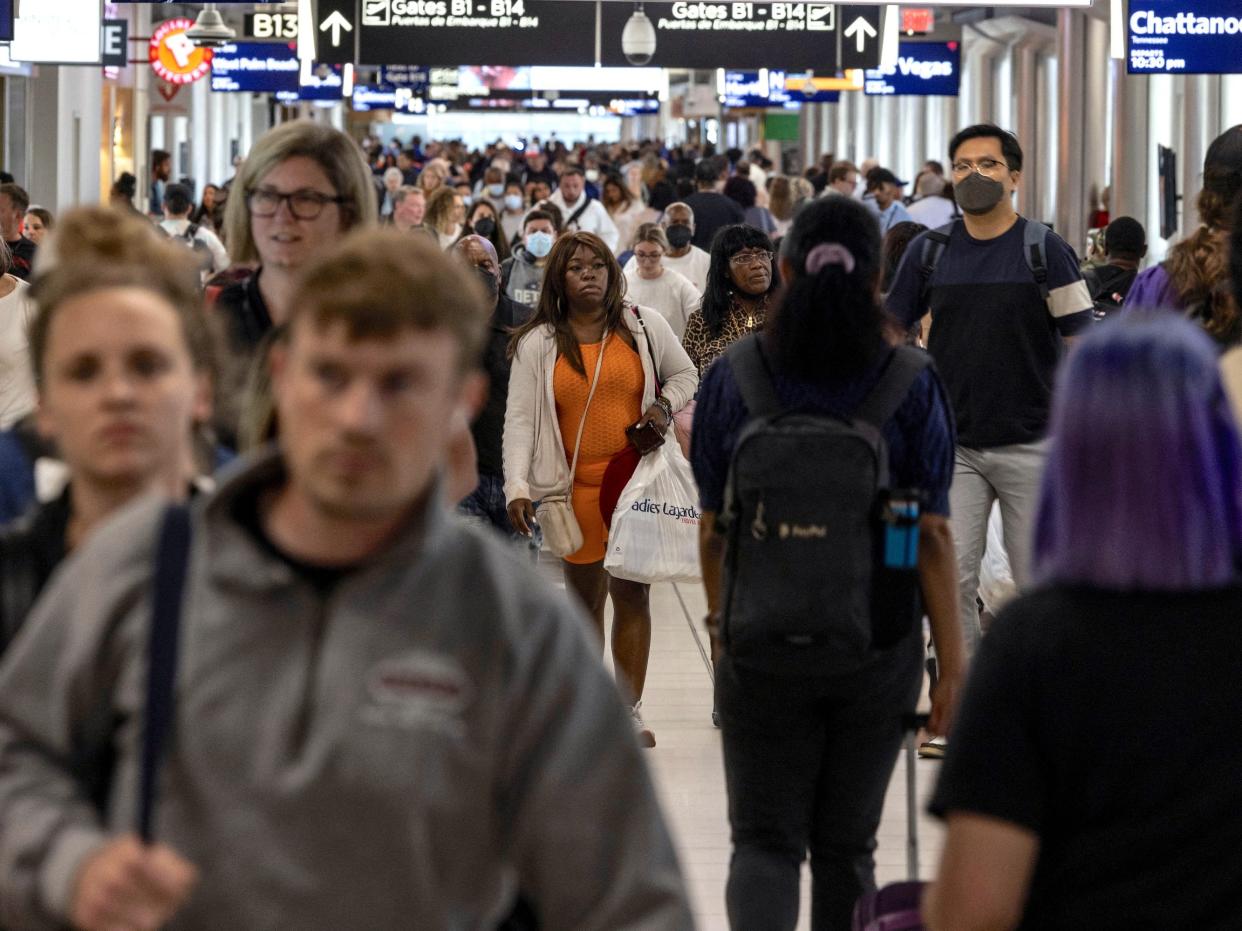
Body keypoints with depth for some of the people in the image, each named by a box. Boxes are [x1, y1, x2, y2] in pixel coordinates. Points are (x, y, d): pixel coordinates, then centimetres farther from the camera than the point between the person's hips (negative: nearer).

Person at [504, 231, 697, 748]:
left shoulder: (644, 326, 5)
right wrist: (517, 488, -14)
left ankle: (629, 709, 7)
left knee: (632, 593, 1)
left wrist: (666, 405, -4)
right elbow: (520, 419, -3)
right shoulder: (537, 343, 1)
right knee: (584, 598, 7)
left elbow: (685, 374, 19)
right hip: (574, 487, 0)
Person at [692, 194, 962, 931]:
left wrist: (721, 623, 17)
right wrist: (954, 660, -4)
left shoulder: (732, 380, -5)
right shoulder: (912, 386, -8)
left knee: (765, 839, 6)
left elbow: (712, 529, 1)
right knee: (847, 844, 15)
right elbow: (933, 534, -9)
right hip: (878, 650, 0)